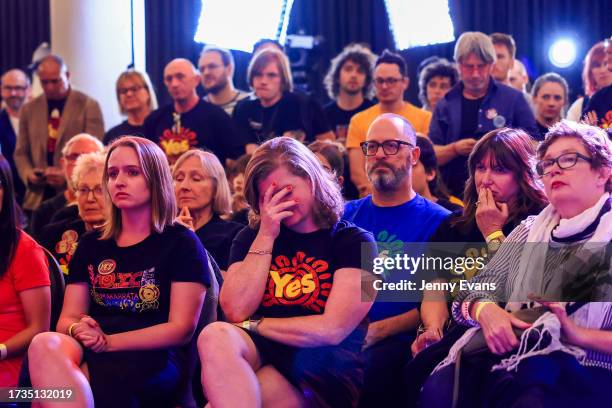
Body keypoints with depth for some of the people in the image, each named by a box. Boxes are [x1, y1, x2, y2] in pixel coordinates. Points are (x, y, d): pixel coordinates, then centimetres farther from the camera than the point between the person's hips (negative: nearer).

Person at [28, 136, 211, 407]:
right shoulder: (91, 245, 22)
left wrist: (108, 342, -11)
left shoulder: (182, 244, 8)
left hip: (151, 362, -5)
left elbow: (181, 329, -2)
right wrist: (79, 331, -9)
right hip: (89, 354, 5)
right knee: (44, 345, -35)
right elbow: (67, 318, 17)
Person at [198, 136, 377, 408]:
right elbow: (236, 311, 1)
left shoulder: (354, 242, 4)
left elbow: (333, 329, -8)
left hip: (322, 370, -5)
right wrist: (266, 236, -2)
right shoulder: (252, 237, 17)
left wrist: (253, 325, -1)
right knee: (216, 337, -32)